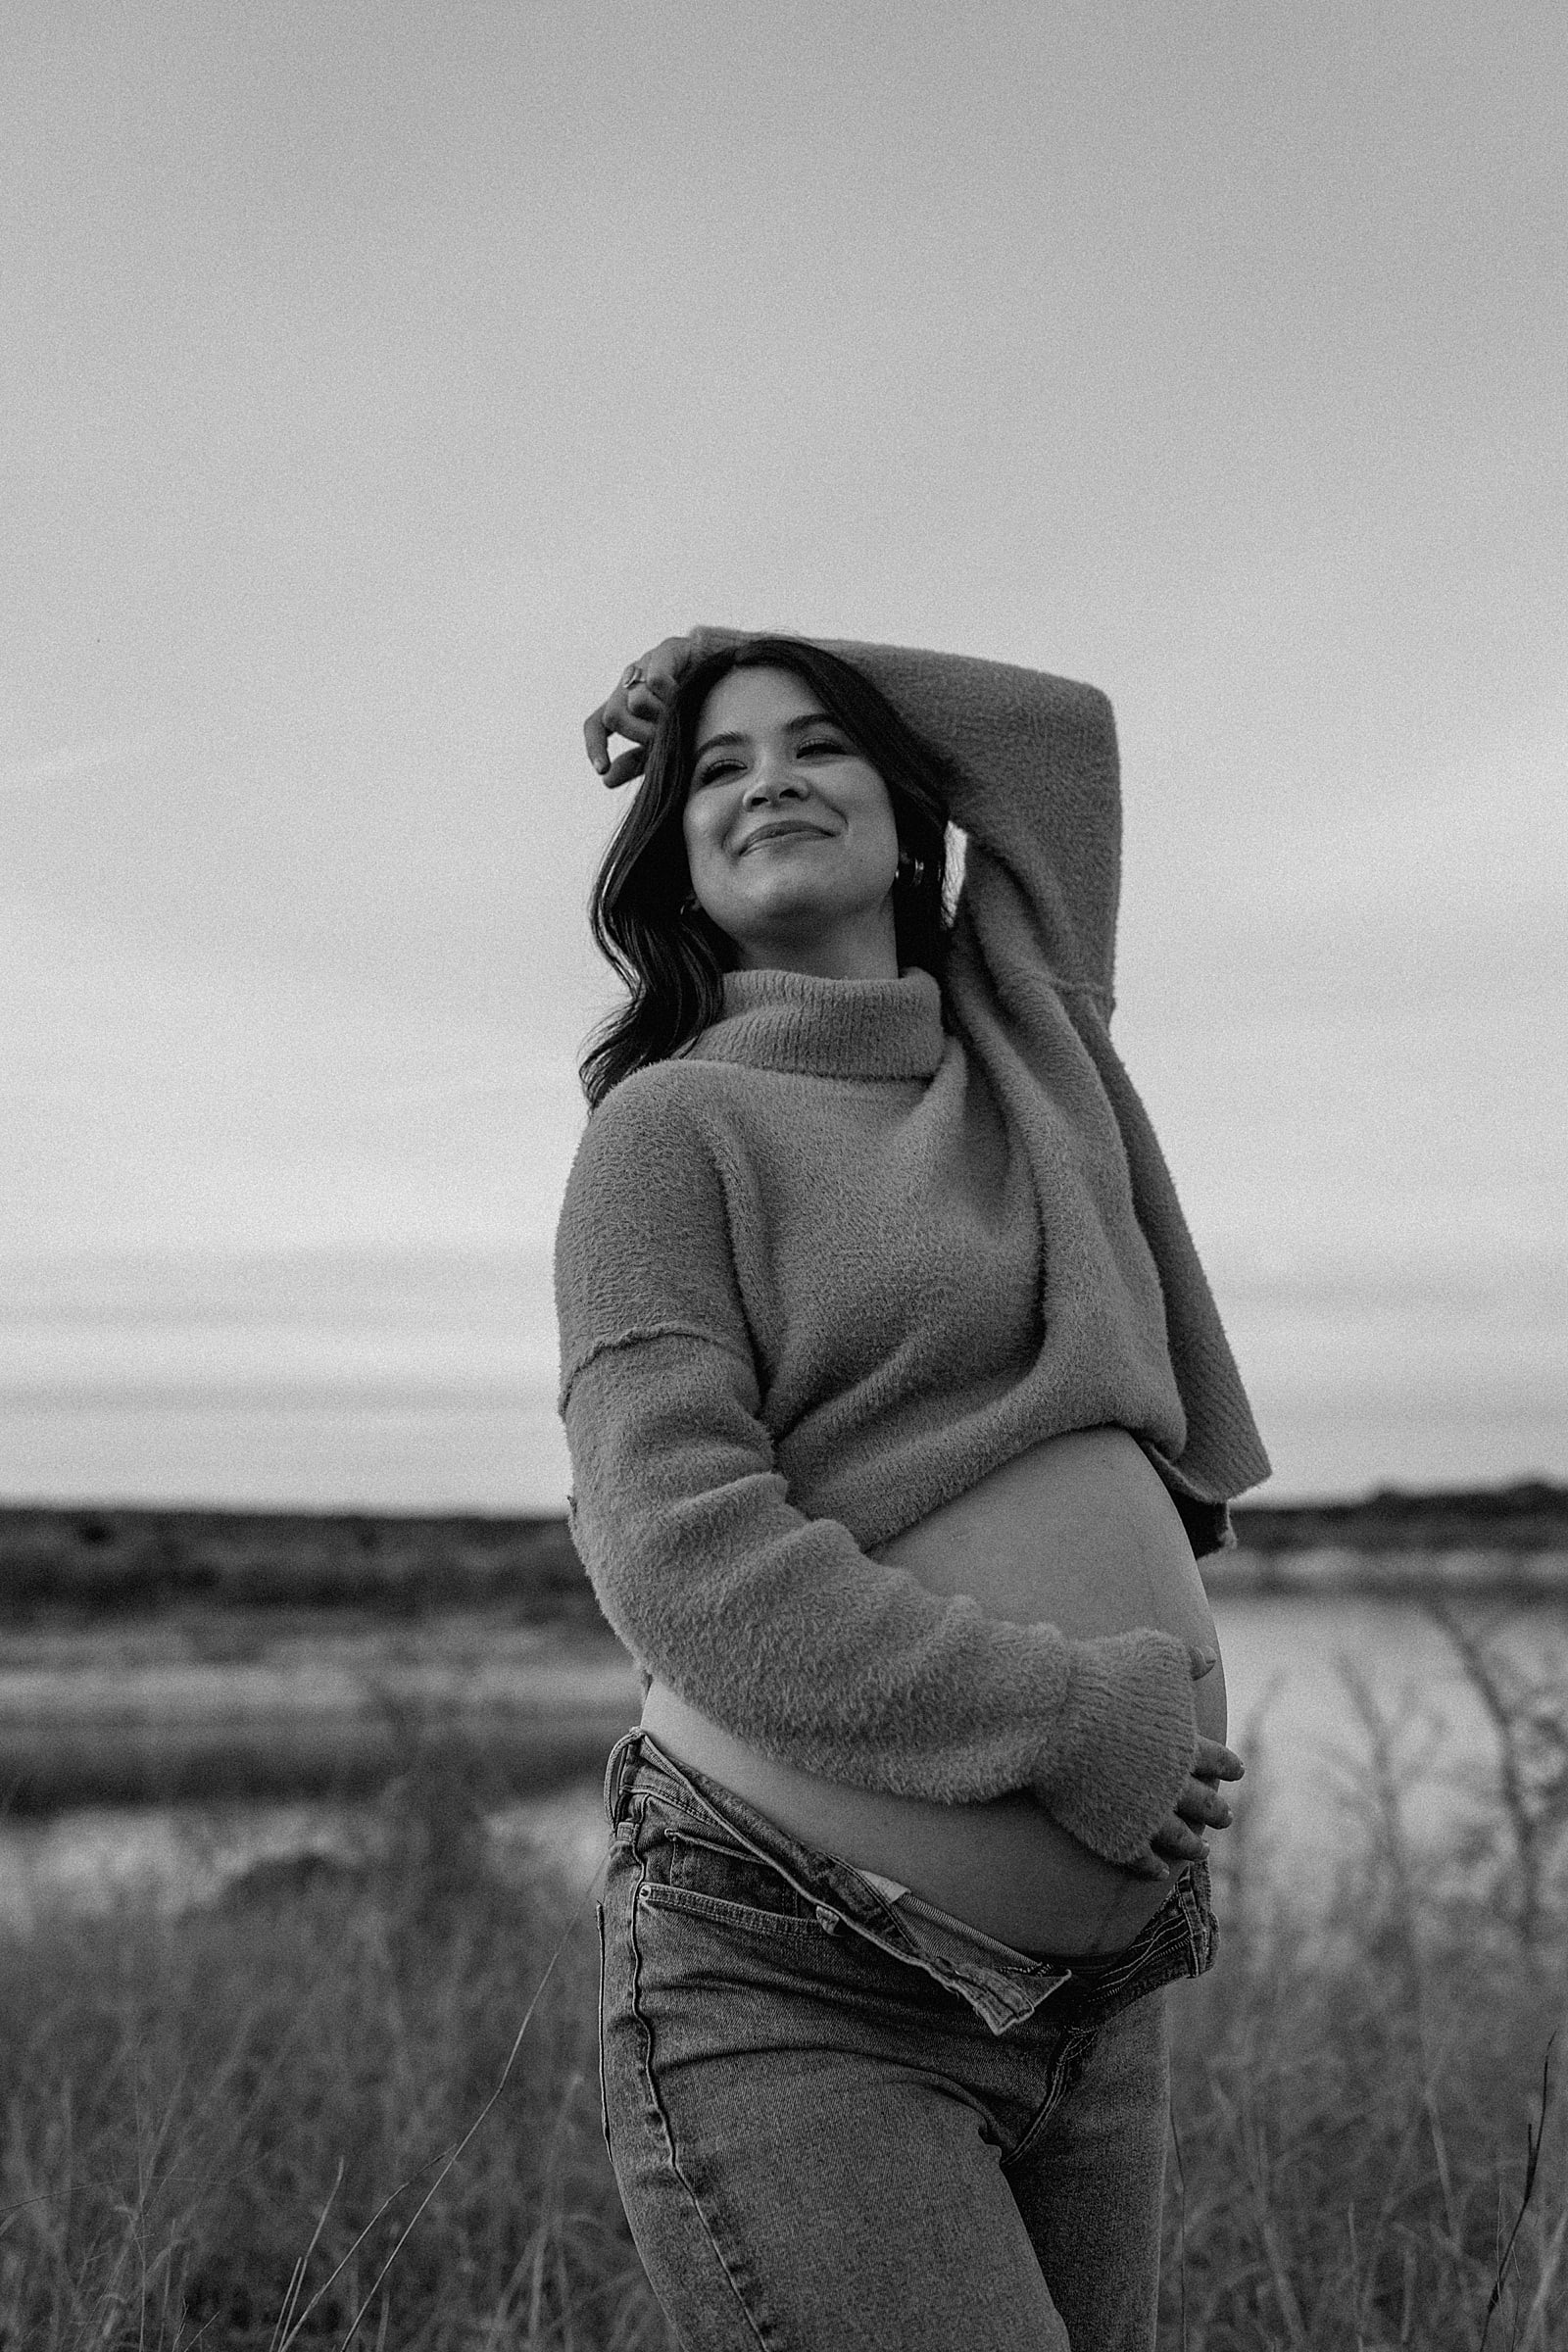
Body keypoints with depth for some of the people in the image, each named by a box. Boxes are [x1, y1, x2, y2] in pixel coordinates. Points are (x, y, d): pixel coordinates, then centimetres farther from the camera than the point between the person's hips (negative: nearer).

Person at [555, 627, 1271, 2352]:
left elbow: (1062, 728, 28)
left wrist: (769, 663, 26)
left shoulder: (1021, 1049, 15)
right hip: (787, 1993, -6)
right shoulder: (667, 1127, -2)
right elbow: (683, 1558, -13)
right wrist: (1068, 1717, -17)